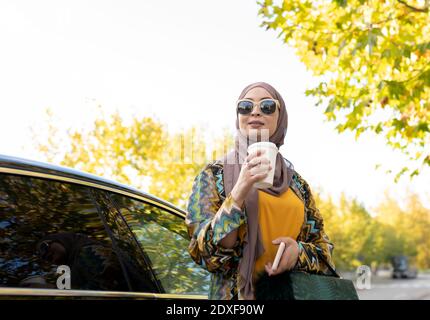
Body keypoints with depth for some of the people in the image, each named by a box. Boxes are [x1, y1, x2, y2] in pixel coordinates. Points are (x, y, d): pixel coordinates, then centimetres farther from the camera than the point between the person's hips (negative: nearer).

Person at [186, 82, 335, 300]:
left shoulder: (297, 183, 7)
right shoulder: (214, 174, -3)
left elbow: (324, 249, 8)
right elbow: (206, 250, -13)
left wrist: (298, 251, -13)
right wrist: (240, 190, -24)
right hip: (238, 293, -3)